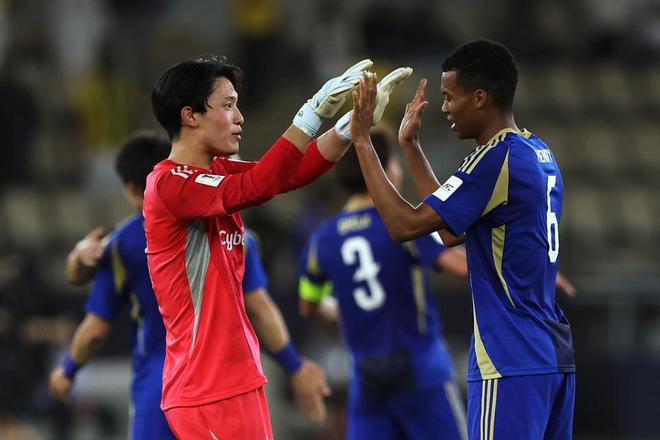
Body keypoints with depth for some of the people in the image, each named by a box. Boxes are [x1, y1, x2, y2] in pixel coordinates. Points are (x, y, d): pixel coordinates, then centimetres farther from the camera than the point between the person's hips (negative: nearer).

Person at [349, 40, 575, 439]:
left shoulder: (497, 158, -14)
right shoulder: (539, 154, 14)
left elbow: (405, 225, -15)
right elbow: (452, 228, 22)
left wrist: (363, 142, -8)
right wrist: (411, 145, 23)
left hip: (511, 362, -9)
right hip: (553, 357, 9)